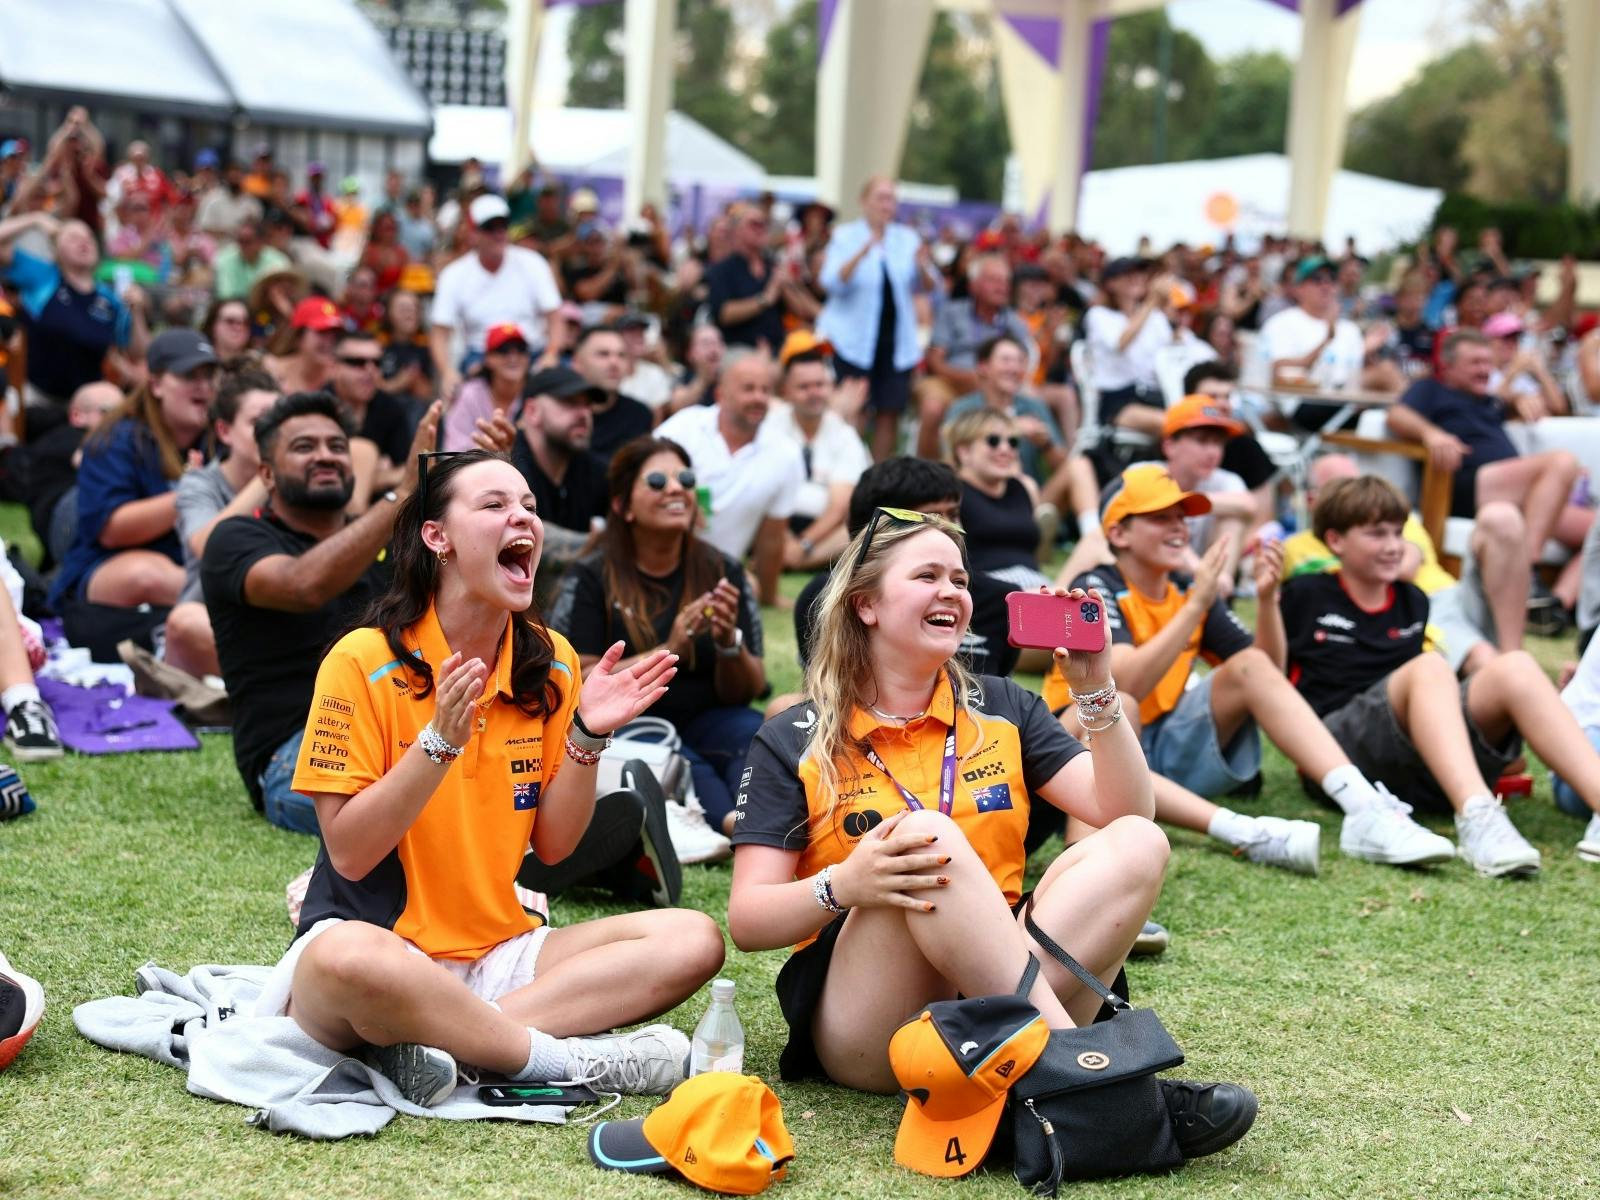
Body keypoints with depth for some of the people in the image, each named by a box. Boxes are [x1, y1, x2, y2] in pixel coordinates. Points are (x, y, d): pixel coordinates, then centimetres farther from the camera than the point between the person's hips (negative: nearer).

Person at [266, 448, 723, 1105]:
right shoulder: (365, 661, -9)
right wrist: (439, 741, -23)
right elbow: (349, 853, -13)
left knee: (694, 940, -14)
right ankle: (572, 1059, -23)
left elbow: (552, 846, 8)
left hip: (497, 952, 6)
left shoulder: (551, 663, 6)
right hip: (383, 940, -6)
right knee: (348, 959, -41)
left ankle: (437, 1042, -24)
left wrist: (586, 735, -7)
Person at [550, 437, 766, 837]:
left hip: (704, 723, 3)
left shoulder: (723, 571, 7)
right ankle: (731, 822, -61)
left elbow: (746, 692, 6)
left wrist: (729, 643, -17)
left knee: (755, 731, -29)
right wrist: (667, 653, -21)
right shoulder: (590, 578, 0)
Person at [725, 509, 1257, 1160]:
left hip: (1002, 984, 4)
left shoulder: (1001, 709, 16)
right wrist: (842, 887, -23)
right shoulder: (793, 741, 6)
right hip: (866, 1024, -3)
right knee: (927, 839, -31)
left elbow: (1126, 814, 6)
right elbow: (746, 921, -2)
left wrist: (1098, 688, -7)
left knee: (1137, 846, -18)